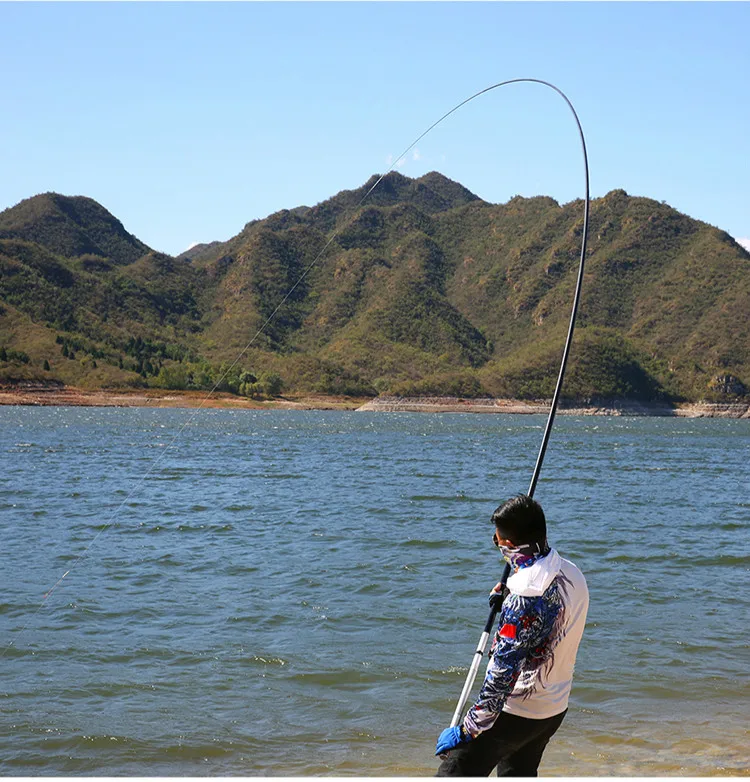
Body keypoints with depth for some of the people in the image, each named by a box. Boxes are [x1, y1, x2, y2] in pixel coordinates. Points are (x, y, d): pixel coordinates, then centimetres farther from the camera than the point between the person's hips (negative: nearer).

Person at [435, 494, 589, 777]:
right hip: (555, 709, 9)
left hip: (516, 711, -9)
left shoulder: (526, 593, -26)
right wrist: (506, 602, 10)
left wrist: (466, 730, -21)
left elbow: (502, 674, -26)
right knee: (517, 775, 24)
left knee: (454, 774, -4)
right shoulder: (573, 575, 1)